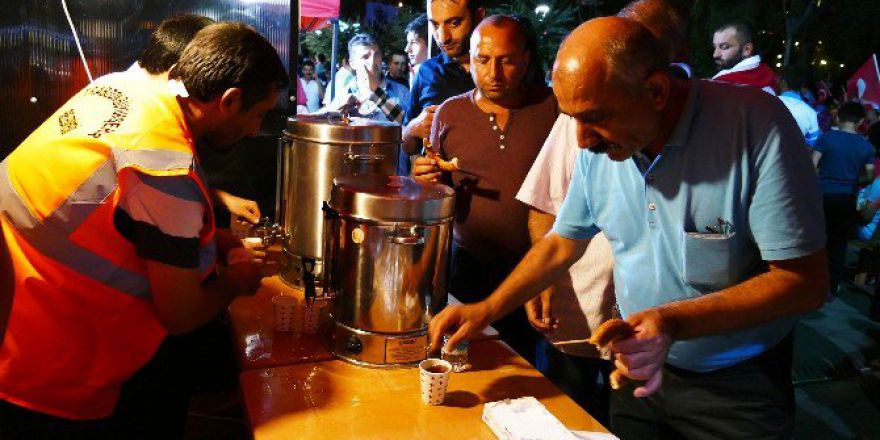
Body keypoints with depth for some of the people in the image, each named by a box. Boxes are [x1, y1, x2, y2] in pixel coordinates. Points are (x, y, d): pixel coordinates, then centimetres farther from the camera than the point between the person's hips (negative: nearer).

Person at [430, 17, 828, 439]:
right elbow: (561, 245, 6)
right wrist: (487, 310, -4)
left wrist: (675, 322, -33)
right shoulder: (600, 148, -8)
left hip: (738, 387, -4)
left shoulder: (756, 124, -24)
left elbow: (805, 281, -23)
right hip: (641, 372, 4)